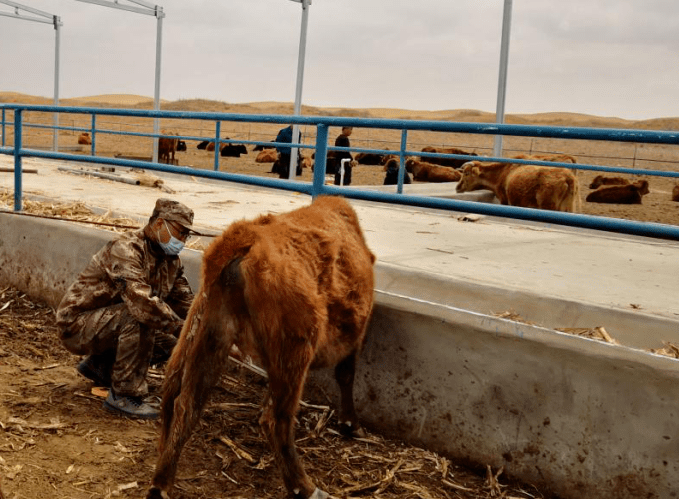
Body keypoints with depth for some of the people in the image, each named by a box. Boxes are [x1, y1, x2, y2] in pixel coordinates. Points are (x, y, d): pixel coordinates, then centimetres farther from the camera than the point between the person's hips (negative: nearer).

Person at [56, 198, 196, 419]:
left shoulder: (171, 261, 4)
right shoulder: (126, 249, -25)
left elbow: (187, 304, 4)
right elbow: (141, 301, -39)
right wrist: (181, 329, -40)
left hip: (109, 324, 9)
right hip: (77, 323, -9)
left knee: (169, 341, 0)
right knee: (139, 317, -32)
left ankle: (99, 365, 18)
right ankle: (123, 395, -21)